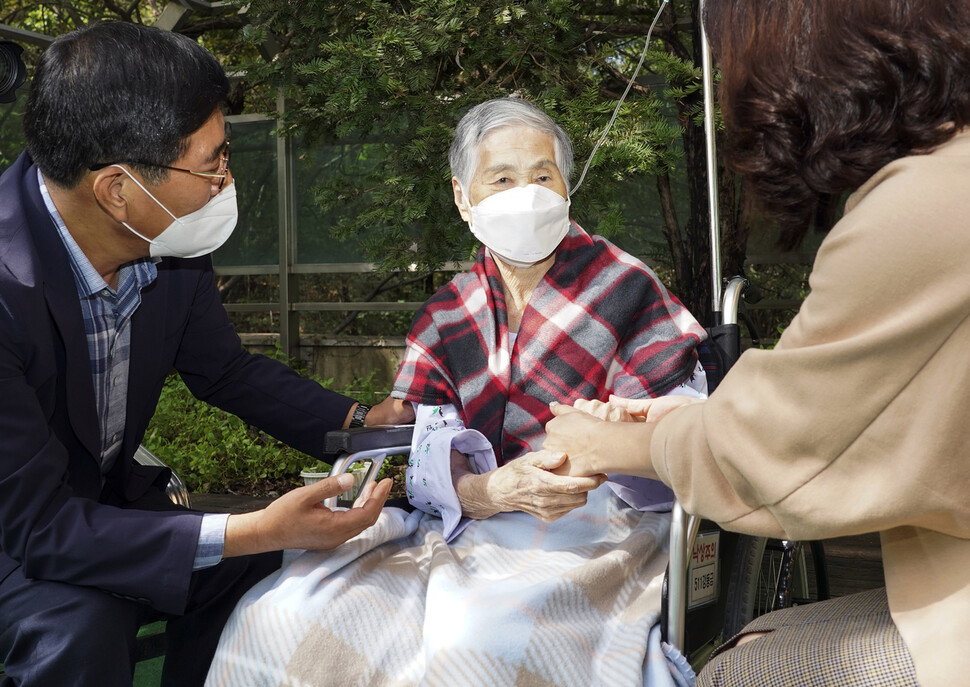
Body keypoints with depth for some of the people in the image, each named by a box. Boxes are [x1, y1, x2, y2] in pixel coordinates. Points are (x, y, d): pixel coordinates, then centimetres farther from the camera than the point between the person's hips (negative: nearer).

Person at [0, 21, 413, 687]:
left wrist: (358, 421, -9)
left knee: (258, 570, -10)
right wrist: (257, 531, -37)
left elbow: (226, 369, 4)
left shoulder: (171, 247, -15)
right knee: (79, 624, -31)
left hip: (105, 499, 6)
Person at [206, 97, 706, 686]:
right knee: (273, 617, -14)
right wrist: (487, 491, -23)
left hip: (597, 525, -4)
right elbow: (431, 457, 0)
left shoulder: (624, 288, 1)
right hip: (470, 524, 4)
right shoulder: (447, 315, 12)